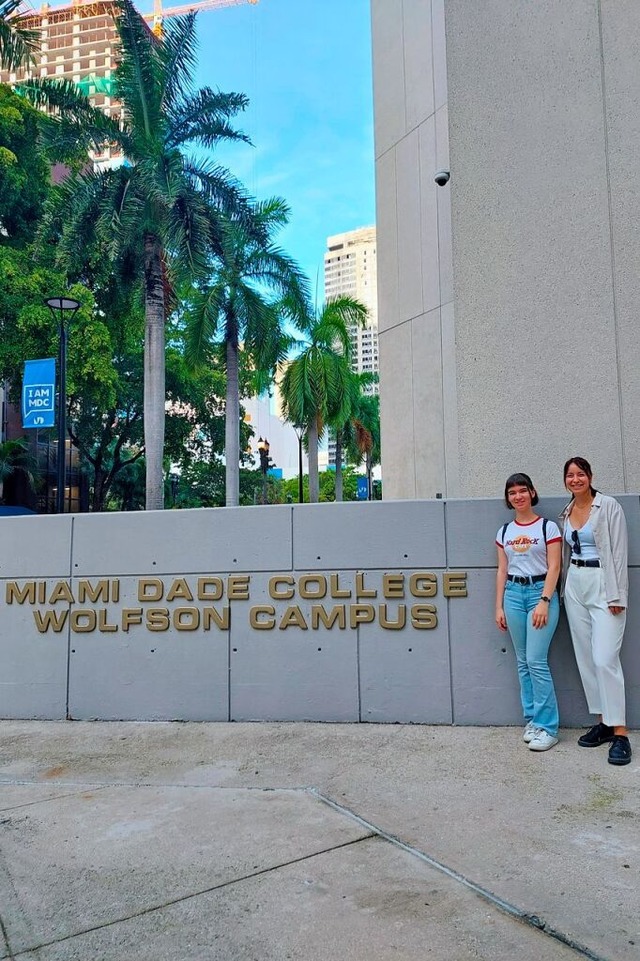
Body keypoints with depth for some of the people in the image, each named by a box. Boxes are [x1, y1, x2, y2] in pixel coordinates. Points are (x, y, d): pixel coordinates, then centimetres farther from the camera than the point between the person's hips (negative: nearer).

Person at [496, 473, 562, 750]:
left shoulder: (548, 527, -1)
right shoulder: (504, 532, 11)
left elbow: (553, 567, -6)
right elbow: (502, 571, 12)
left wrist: (544, 602, -14)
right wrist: (499, 607, 8)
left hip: (541, 591, -4)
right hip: (513, 593, 4)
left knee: (536, 660, -9)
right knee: (523, 661, 7)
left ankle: (547, 726, 1)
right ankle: (532, 720, 16)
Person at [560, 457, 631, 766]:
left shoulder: (608, 506, -5)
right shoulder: (566, 513, 12)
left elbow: (619, 552, -9)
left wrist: (617, 595, -13)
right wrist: (564, 591, 15)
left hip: (603, 584, -6)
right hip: (575, 586, 7)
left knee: (604, 659, -12)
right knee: (585, 658, 8)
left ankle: (620, 733, -5)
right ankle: (602, 722, 19)